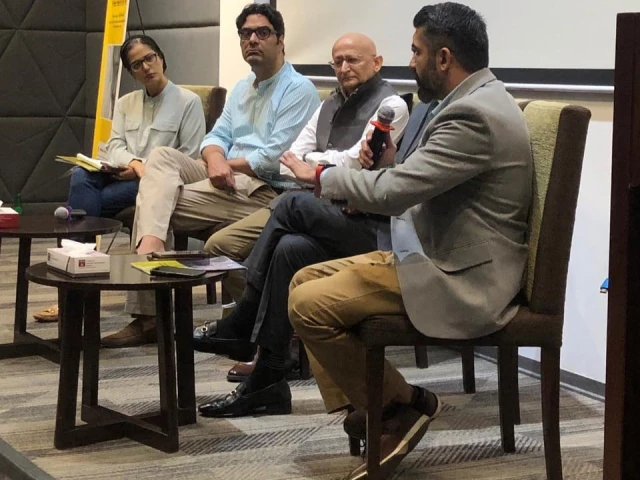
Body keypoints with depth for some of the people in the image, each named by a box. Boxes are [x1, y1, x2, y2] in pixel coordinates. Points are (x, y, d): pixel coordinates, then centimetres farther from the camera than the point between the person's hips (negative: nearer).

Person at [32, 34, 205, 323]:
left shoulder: (188, 102, 3)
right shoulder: (125, 104, 21)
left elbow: (190, 159, -4)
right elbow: (114, 146, 7)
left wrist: (146, 170, -13)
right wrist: (134, 163, -16)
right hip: (126, 177, 5)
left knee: (80, 201, -27)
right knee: (81, 176, -30)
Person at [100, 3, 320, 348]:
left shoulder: (298, 90, -6)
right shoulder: (241, 90, 23)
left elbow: (275, 158, -16)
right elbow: (217, 137, 12)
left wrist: (227, 165, -7)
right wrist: (215, 160, -12)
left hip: (267, 190, -9)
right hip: (230, 179, 9)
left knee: (165, 197, -21)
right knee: (162, 156, -14)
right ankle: (149, 248, -33)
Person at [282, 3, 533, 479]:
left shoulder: (474, 114, -22)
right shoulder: (477, 101, 12)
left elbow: (392, 192, -25)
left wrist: (321, 176, -9)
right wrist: (391, 160, 2)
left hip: (460, 280, -11)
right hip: (437, 255, 11)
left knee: (309, 306, -17)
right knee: (305, 281, 8)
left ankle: (405, 403, 0)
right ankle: (366, 406, 7)